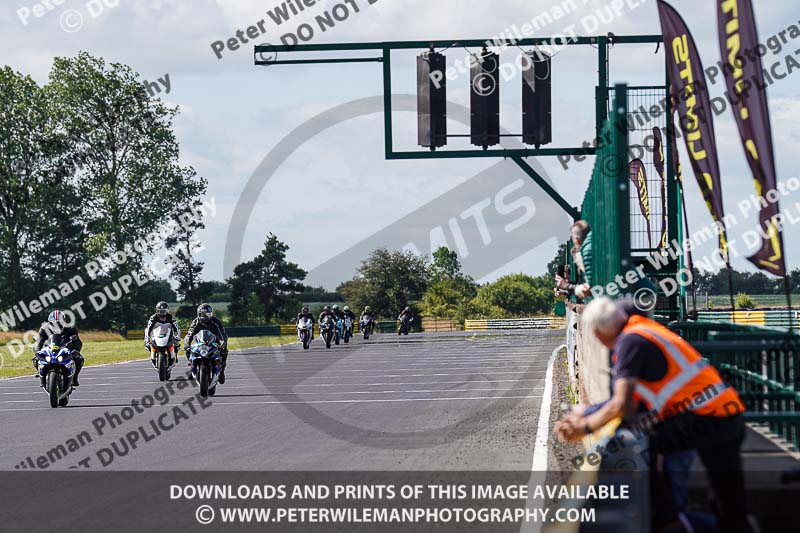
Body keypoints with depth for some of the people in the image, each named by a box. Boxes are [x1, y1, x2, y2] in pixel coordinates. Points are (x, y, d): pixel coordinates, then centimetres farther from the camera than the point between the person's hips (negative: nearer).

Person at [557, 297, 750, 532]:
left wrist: (585, 428, -1)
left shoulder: (631, 341, -9)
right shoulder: (647, 330, 18)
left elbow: (621, 406, -14)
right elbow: (632, 404, 19)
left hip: (706, 419, -9)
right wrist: (585, 416, 18)